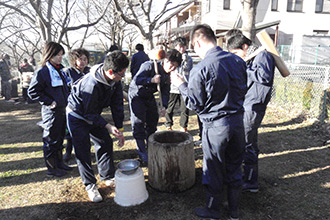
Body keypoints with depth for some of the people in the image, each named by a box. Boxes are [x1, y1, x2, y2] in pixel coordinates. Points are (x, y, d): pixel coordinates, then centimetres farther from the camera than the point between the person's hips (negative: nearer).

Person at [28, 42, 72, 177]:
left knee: (60, 138, 17)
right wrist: (49, 102, -17)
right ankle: (51, 168, 16)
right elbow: (32, 91, -15)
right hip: (51, 111, -8)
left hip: (62, 110, 8)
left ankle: (59, 163, 31)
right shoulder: (42, 72, -14)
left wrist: (65, 101, 14)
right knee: (51, 140, 3)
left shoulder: (60, 70, 11)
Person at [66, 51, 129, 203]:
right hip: (77, 117, -7)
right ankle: (90, 185, 12)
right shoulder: (91, 84, -37)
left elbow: (117, 105, -6)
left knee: (106, 143, 8)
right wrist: (108, 126, -33)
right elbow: (89, 113, -28)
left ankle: (107, 177, 25)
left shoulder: (115, 81, -13)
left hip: (93, 114, 7)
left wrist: (120, 129, -7)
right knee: (83, 150, -4)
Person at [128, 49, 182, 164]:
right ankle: (143, 155, 1)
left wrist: (164, 105, -14)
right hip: (136, 95, -7)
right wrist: (151, 80, -45)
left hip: (149, 96, 7)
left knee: (153, 120, 12)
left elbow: (165, 91, 0)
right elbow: (136, 80, -31)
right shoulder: (149, 66, -24)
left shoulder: (167, 75, -2)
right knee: (138, 122, -8)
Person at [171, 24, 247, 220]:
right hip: (238, 122, 6)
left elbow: (195, 104, -13)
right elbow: (243, 92, 10)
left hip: (216, 126, -6)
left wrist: (181, 84, -1)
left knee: (214, 171, 14)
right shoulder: (238, 61, -1)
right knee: (234, 168, 20)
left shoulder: (200, 69, -19)